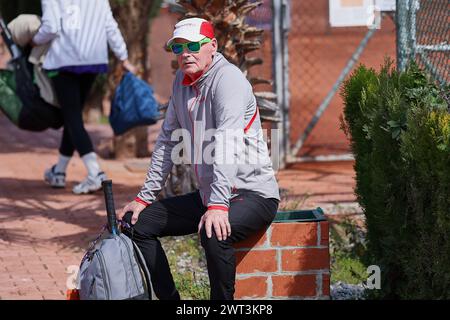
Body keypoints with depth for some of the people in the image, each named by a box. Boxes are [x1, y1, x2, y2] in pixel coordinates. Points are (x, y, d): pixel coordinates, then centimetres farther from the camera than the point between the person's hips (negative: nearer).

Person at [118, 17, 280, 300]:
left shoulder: (227, 78, -16)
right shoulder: (182, 81, 9)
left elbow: (227, 144, -28)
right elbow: (168, 141, 16)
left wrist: (219, 205, -38)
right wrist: (145, 197, 10)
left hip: (254, 194, -9)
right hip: (209, 195, 9)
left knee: (214, 234, -37)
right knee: (138, 222, 4)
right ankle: (169, 298, 6)